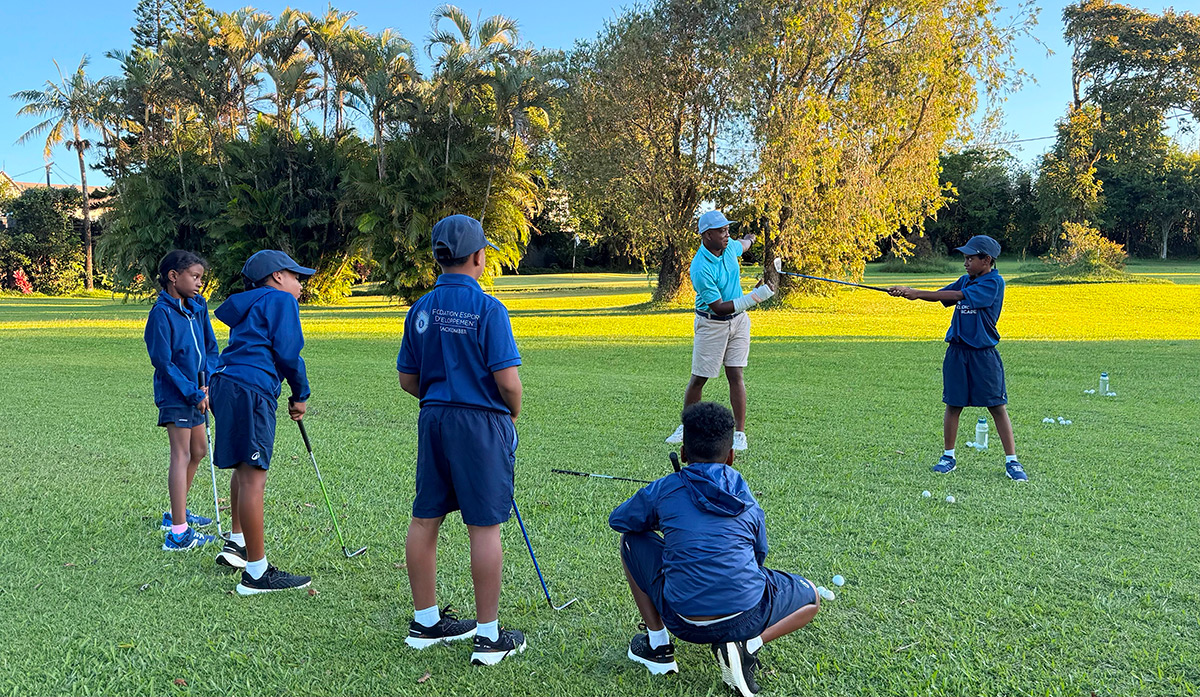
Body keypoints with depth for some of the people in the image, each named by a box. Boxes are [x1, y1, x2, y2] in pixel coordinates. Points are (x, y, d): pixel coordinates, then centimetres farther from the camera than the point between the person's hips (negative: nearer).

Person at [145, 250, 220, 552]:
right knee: (181, 455, -10)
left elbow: (211, 346, 8)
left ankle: (176, 513, 33)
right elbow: (163, 361, -17)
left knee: (198, 451, 17)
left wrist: (207, 383, -7)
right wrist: (194, 394, -17)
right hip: (175, 394, -8)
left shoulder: (198, 307, 7)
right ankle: (178, 533, -9)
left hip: (196, 393, 8)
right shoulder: (162, 312, -15)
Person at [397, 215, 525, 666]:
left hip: (433, 419, 7)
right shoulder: (487, 309, -13)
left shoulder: (421, 309, 5)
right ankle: (489, 635, 8)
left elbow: (408, 380, 10)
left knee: (425, 520, 12)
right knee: (484, 526, 0)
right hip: (481, 422, -6)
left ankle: (426, 622, 25)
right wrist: (513, 413, 3)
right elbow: (507, 381, -16)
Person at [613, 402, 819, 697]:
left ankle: (658, 644, 20)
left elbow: (617, 520, 17)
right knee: (811, 597, 29)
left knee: (631, 541, 22)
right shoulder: (748, 498, 7)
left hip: (683, 622, 0)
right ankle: (747, 644, 2)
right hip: (748, 619, 0)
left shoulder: (662, 490, 1)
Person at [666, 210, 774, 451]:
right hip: (711, 325, -4)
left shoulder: (729, 247, -4)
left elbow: (743, 244, 24)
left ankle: (740, 434, 2)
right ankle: (686, 427, 23)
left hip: (738, 320, 4)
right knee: (699, 378, 4)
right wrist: (755, 296, -31)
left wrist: (749, 239, 47)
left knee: (735, 375, -1)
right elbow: (719, 307, -26)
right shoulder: (700, 269, -25)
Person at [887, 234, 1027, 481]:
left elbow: (958, 295, -18)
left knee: (997, 406, 0)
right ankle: (949, 456, 20)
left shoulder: (994, 282, -10)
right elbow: (938, 296, 7)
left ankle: (1012, 461, 8)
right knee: (953, 404, 9)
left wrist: (918, 293, -18)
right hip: (957, 350, 6)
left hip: (984, 354, -6)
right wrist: (908, 292, -9)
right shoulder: (965, 280, 12)